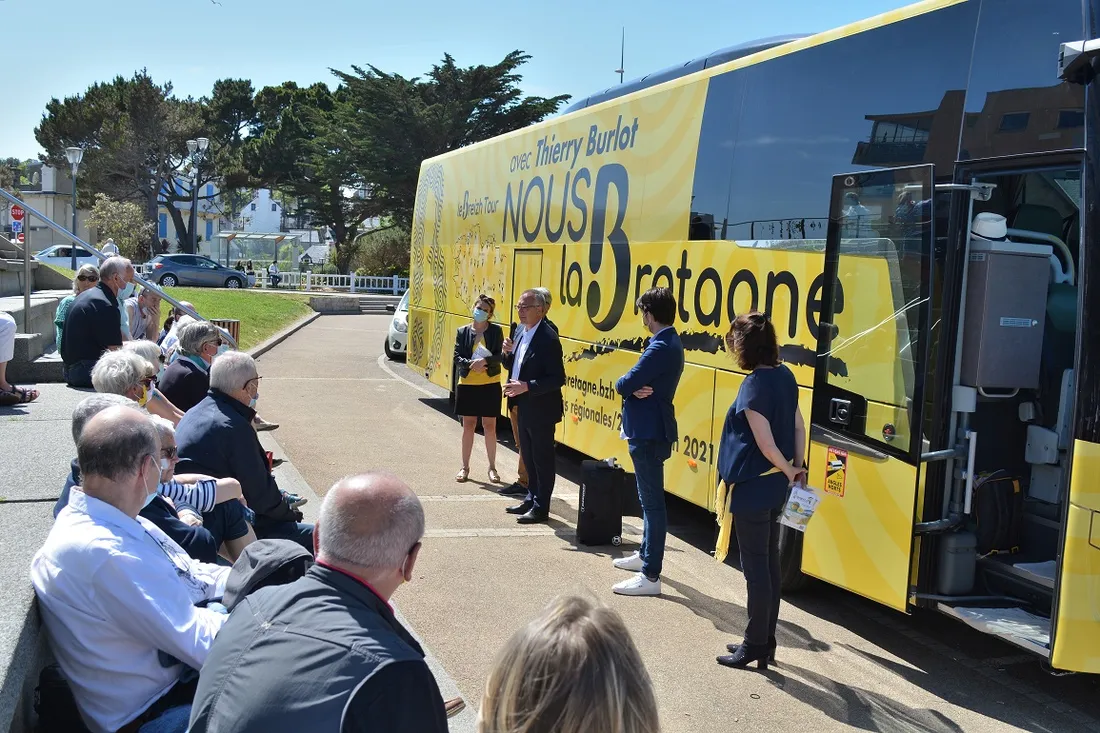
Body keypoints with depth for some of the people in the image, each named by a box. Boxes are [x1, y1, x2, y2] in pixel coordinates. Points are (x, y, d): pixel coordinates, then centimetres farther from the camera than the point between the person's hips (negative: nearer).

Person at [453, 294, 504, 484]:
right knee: (468, 425, 8)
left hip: (490, 384, -1)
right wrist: (471, 364, -21)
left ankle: (492, 467, 16)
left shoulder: (496, 331, -2)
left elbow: (499, 356, -9)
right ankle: (465, 467, 18)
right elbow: (457, 357, -2)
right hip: (467, 384, 1)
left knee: (490, 426, 5)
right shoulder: (463, 332, 3)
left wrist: (485, 361, -26)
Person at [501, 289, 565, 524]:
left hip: (541, 410, -9)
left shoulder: (548, 339, -19)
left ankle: (541, 507, 11)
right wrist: (509, 353, -3)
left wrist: (527, 387, -25)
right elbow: (515, 367, 18)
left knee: (542, 460, 3)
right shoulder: (523, 333, 9)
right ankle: (531, 499, 32)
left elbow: (557, 379, -21)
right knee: (529, 458, 19)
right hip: (524, 408, 9)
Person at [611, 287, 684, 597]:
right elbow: (642, 381, 8)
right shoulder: (670, 342, 12)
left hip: (648, 433, -11)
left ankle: (650, 576, -3)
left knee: (652, 501, -7)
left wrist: (628, 385, -2)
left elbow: (625, 384, -23)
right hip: (651, 429, 11)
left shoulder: (660, 347, -20)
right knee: (649, 498, 23)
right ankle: (647, 555, 38)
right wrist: (636, 388, -12)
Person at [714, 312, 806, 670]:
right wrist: (797, 468, 10)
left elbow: (766, 445, -20)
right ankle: (765, 641, 26)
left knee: (755, 567, 1)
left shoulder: (754, 385, -19)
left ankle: (755, 645, 11)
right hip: (775, 487, 9)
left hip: (752, 488, -9)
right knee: (769, 563, 15)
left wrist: (789, 470, -5)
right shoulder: (785, 376, 5)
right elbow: (798, 427, 10)